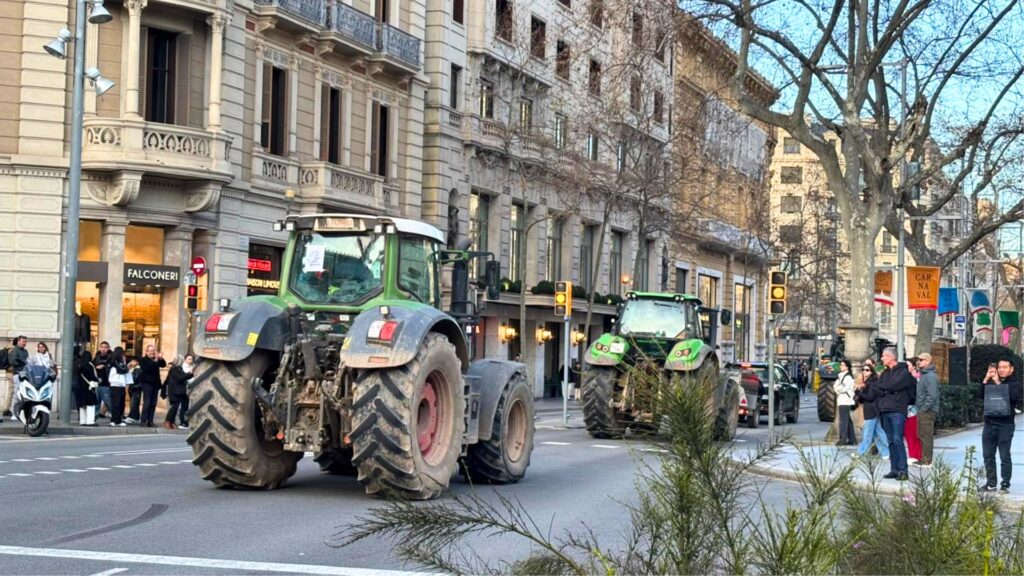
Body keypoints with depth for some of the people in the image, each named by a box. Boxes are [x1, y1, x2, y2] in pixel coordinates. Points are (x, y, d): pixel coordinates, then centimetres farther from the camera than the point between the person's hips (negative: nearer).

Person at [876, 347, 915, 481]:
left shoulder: (903, 371, -3)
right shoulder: (885, 373, 19)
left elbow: (894, 385, -15)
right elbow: (879, 388, 12)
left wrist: (883, 387, 1)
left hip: (897, 410, -7)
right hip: (885, 410, 7)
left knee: (897, 440, -12)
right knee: (891, 441, 8)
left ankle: (903, 471, -12)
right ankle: (894, 469, 11)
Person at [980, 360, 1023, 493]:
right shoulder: (991, 381, 13)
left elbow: (1013, 396, -20)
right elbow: (981, 394, 3)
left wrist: (998, 383, -20)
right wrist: (986, 380, -6)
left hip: (1005, 425, -5)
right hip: (989, 424, 5)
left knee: (1005, 457, -3)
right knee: (988, 456, 8)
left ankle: (1005, 485, 1)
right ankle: (991, 483, 17)